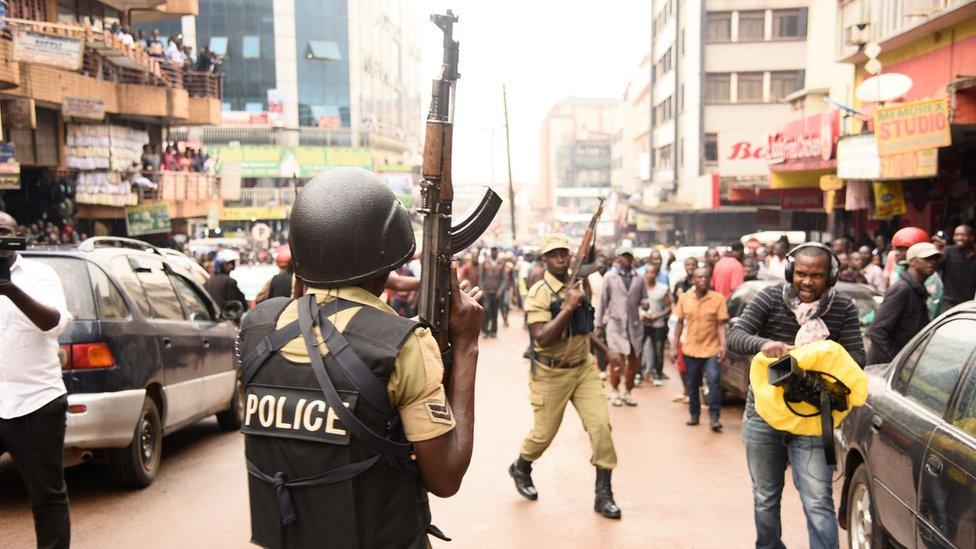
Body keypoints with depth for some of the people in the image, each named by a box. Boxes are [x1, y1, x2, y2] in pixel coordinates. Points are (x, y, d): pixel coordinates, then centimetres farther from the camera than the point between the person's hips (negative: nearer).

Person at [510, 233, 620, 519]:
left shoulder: (578, 284, 7)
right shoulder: (539, 292, -15)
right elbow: (542, 339, -25)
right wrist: (568, 306, -29)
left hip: (583, 368, 5)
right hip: (552, 374, -5)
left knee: (601, 425, -7)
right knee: (544, 433, 8)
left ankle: (604, 493, 4)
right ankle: (521, 468, 39)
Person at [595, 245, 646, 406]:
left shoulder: (639, 279, 7)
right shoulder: (610, 277, 0)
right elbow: (602, 302, 1)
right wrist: (599, 325, 1)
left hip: (634, 324, 3)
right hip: (615, 324, -3)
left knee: (634, 361, 7)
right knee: (617, 360, -10)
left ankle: (627, 391, 26)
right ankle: (614, 390, 13)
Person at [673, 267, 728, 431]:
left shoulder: (718, 298, -6)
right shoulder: (684, 298, 2)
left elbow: (721, 324, -6)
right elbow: (680, 323, 9)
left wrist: (723, 345, -17)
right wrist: (676, 345, 8)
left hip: (711, 350, -3)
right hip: (690, 350, 3)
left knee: (714, 381, -15)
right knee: (691, 385, 12)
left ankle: (714, 418, -6)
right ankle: (694, 415, 28)